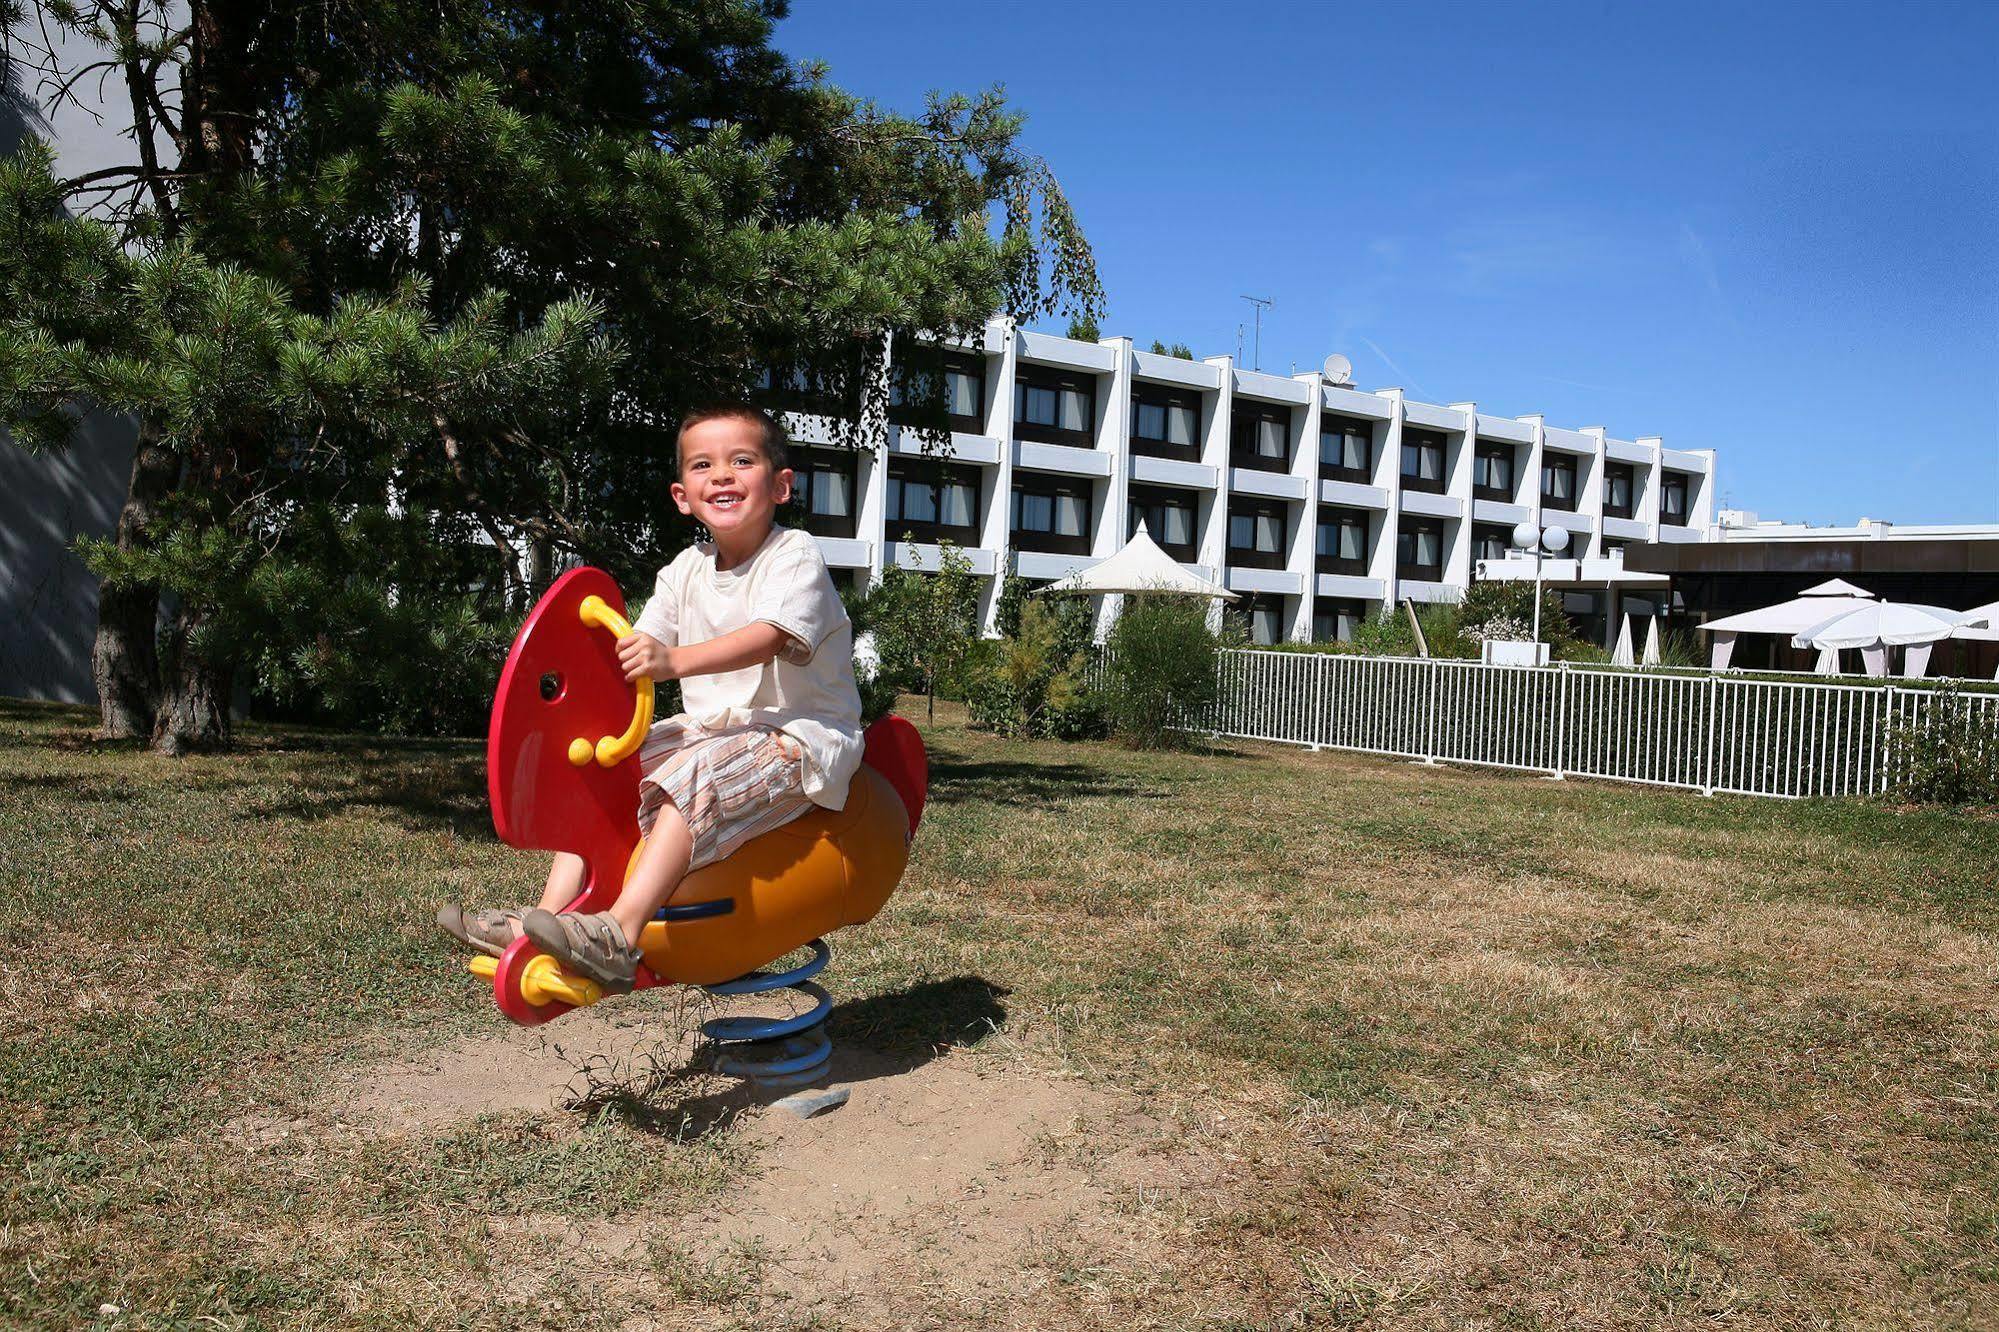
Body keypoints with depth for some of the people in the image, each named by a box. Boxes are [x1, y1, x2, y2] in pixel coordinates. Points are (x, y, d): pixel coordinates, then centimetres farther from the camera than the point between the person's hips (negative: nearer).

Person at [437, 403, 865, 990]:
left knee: (694, 773, -33)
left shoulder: (795, 555, -11)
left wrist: (673, 660, -43)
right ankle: (553, 914, -11)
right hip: (711, 727, 8)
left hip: (799, 734, -8)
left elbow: (768, 637, -29)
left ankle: (620, 933, -40)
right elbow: (639, 649, 6)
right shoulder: (686, 570, 11)